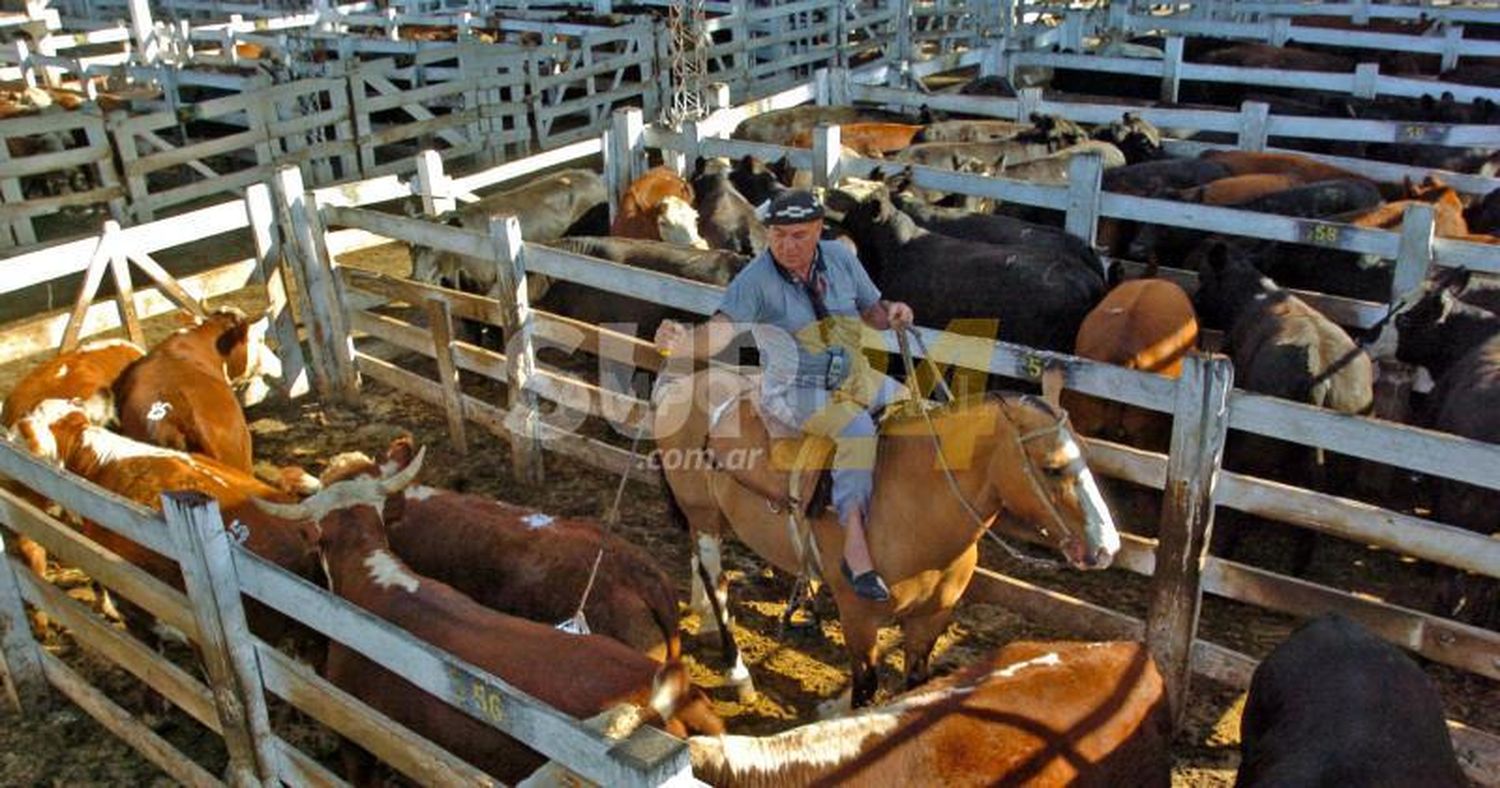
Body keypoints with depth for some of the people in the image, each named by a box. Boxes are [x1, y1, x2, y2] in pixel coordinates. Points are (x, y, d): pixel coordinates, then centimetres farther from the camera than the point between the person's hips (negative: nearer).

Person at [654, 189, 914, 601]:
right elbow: (722, 329, -31)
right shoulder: (755, 279, -16)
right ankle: (855, 548, -28)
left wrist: (892, 313, -11)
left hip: (855, 375, 6)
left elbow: (871, 310, 12)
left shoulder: (839, 257, 0)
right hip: (797, 390, -6)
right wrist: (686, 342, -51)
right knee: (858, 429, -31)